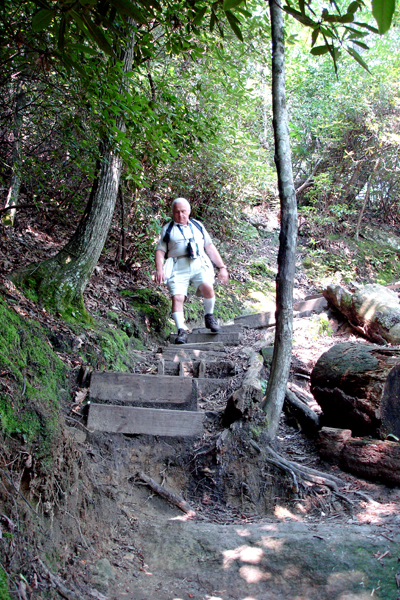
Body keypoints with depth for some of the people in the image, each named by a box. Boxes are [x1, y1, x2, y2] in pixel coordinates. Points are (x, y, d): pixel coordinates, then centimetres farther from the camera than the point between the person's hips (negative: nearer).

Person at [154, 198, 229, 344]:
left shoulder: (198, 226, 24)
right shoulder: (168, 229, 18)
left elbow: (210, 247, 25)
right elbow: (160, 251, 10)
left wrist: (222, 267, 19)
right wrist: (159, 269, -7)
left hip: (199, 264, 1)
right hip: (178, 266, -1)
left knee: (207, 287, -26)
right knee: (177, 297, -18)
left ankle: (209, 317, -3)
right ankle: (181, 331, -14)